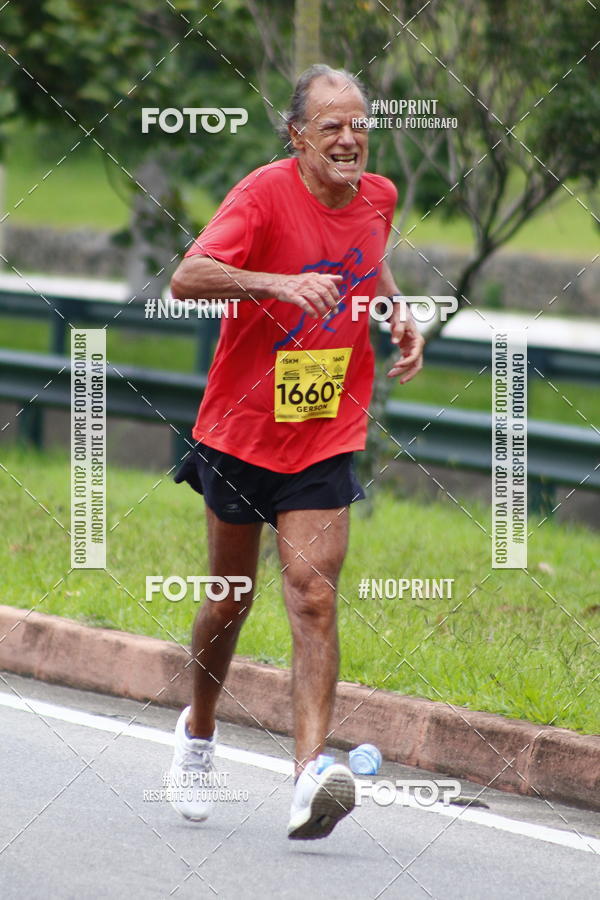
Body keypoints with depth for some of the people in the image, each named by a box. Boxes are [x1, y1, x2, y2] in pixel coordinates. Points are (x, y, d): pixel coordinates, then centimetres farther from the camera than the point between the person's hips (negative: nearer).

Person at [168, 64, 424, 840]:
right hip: (241, 432, -2)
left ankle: (312, 769, -24)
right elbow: (187, 279, -31)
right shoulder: (264, 194, -16)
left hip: (325, 443, 2)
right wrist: (280, 283, -46)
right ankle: (199, 729, 39)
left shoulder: (378, 197, 1)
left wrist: (400, 317, 6)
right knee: (230, 601, 12)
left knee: (313, 598, -14)